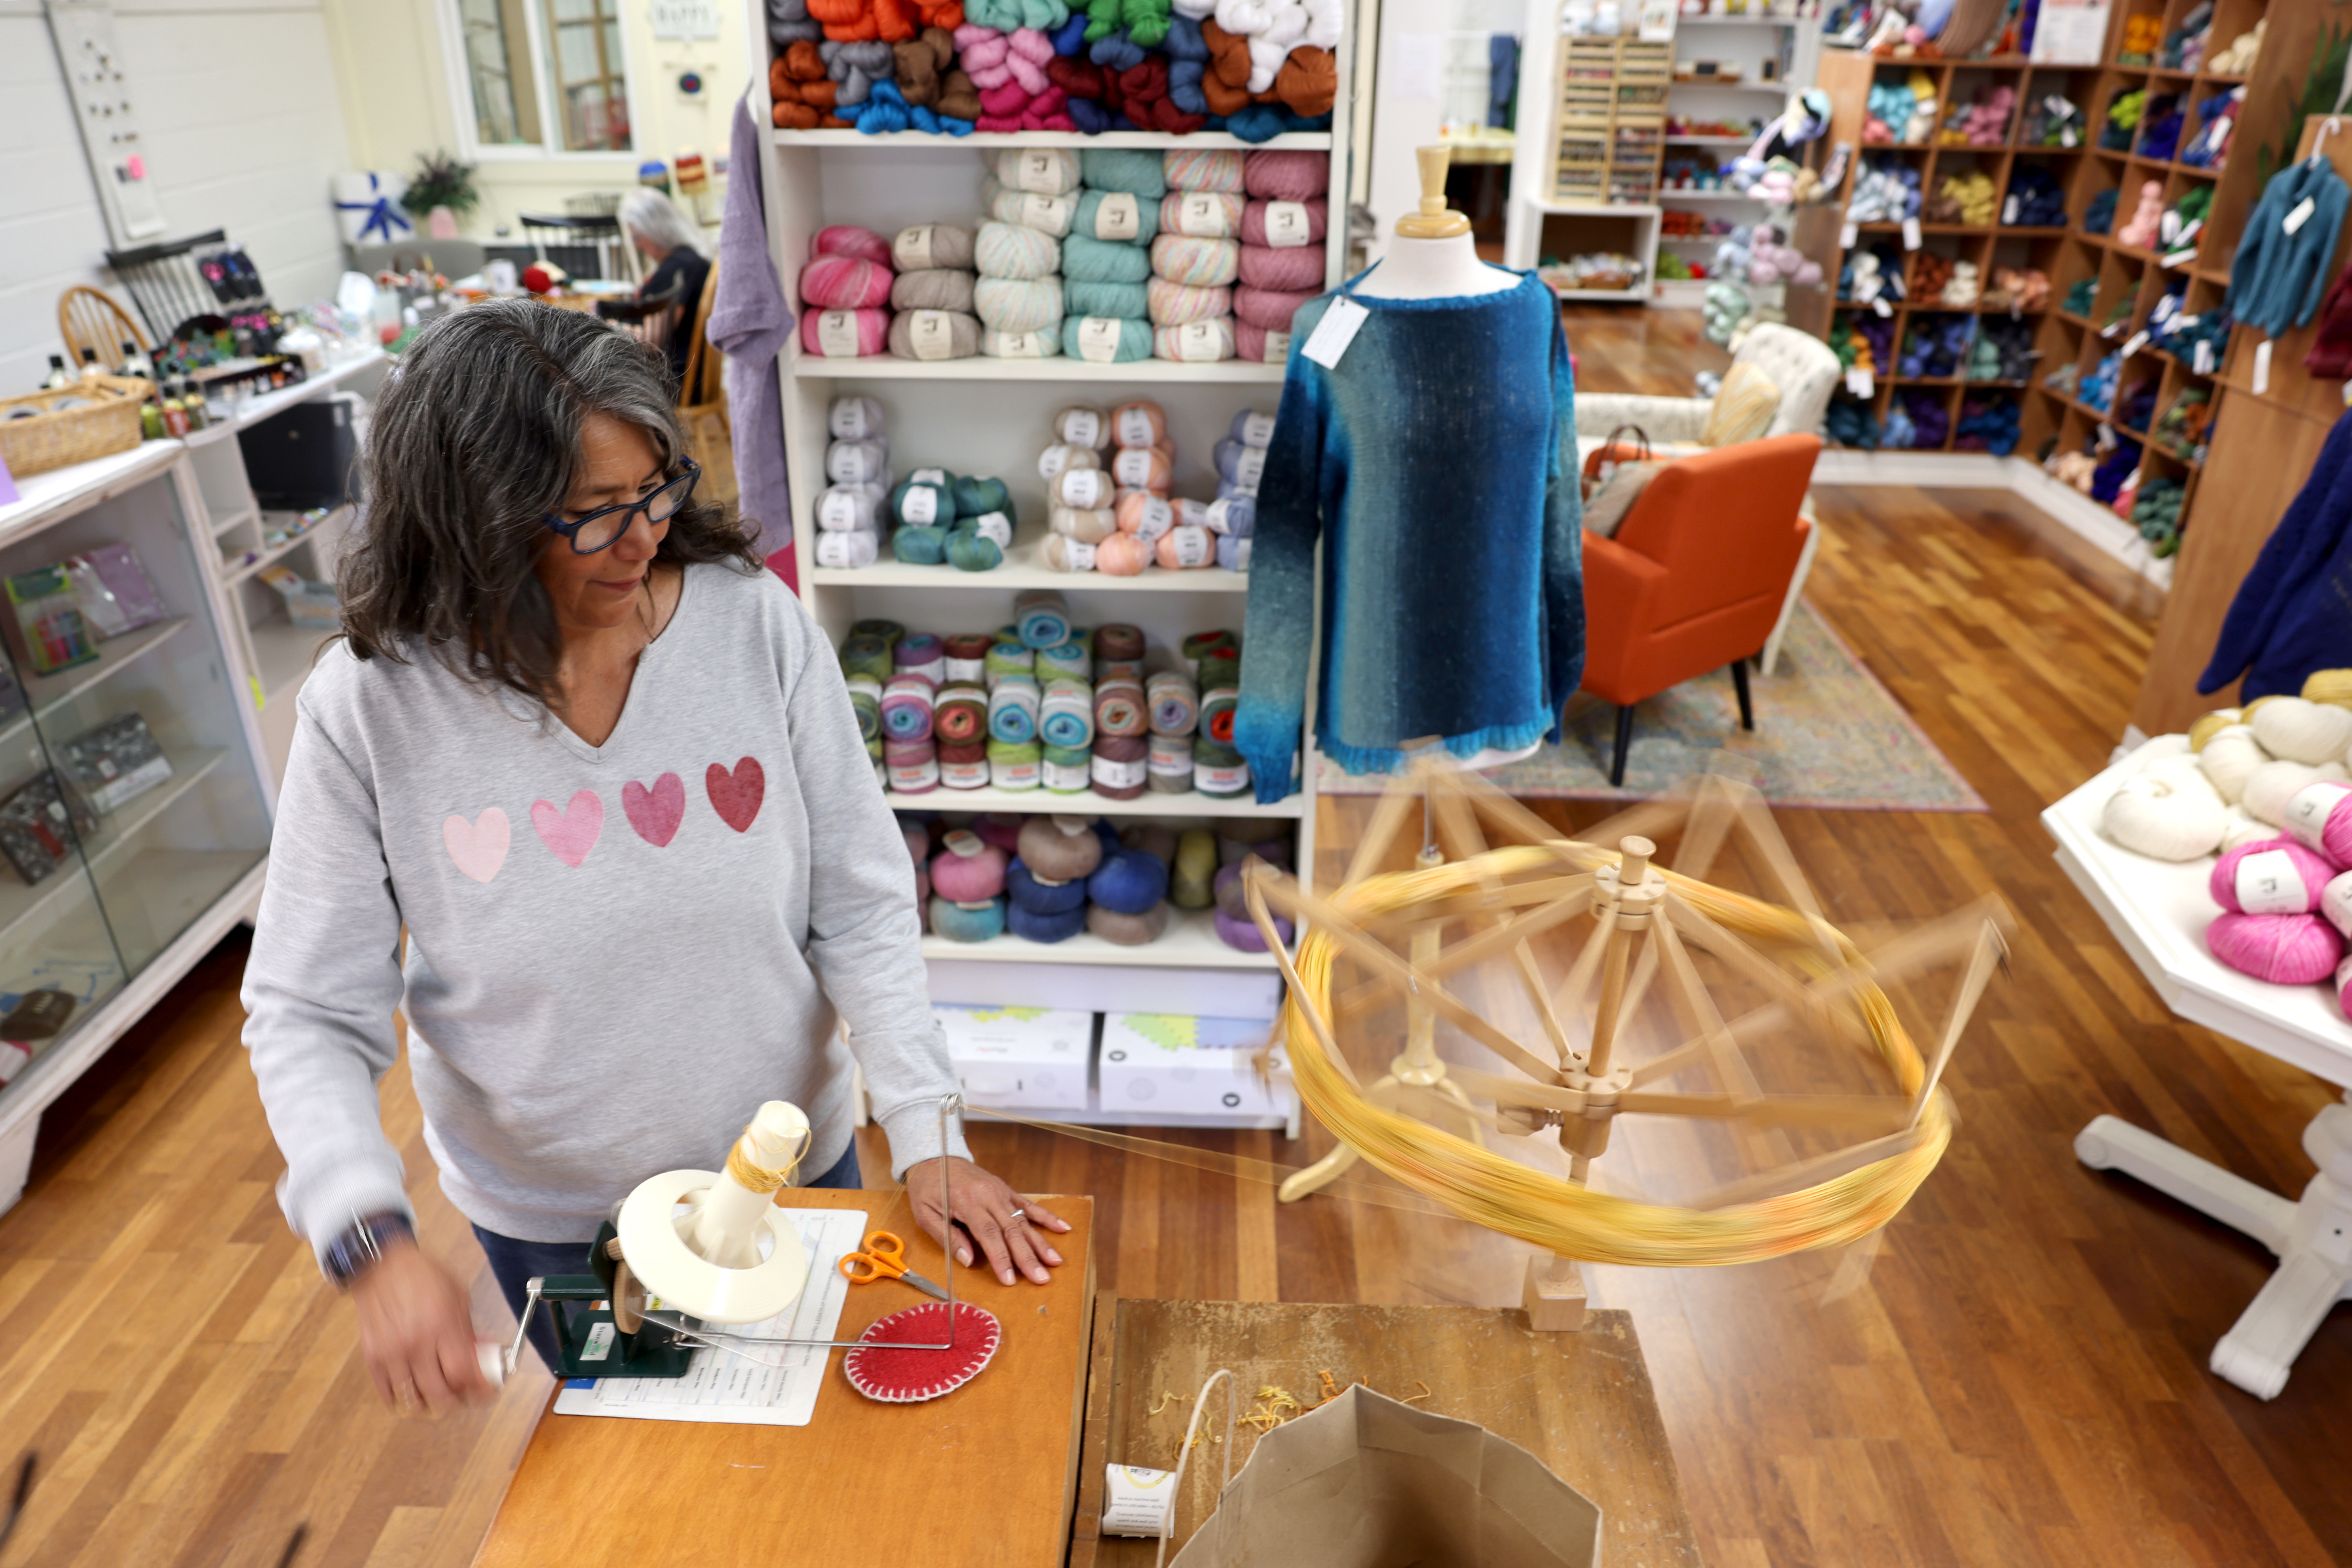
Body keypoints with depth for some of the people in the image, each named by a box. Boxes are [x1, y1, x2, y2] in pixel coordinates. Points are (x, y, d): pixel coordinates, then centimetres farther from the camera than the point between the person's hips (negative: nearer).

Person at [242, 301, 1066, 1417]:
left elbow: (861, 908, -13)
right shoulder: (371, 706, -19)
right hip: (548, 1220, 0)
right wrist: (372, 1239, -27)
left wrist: (924, 1134, -18)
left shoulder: (756, 624, -18)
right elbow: (309, 1014, -13)